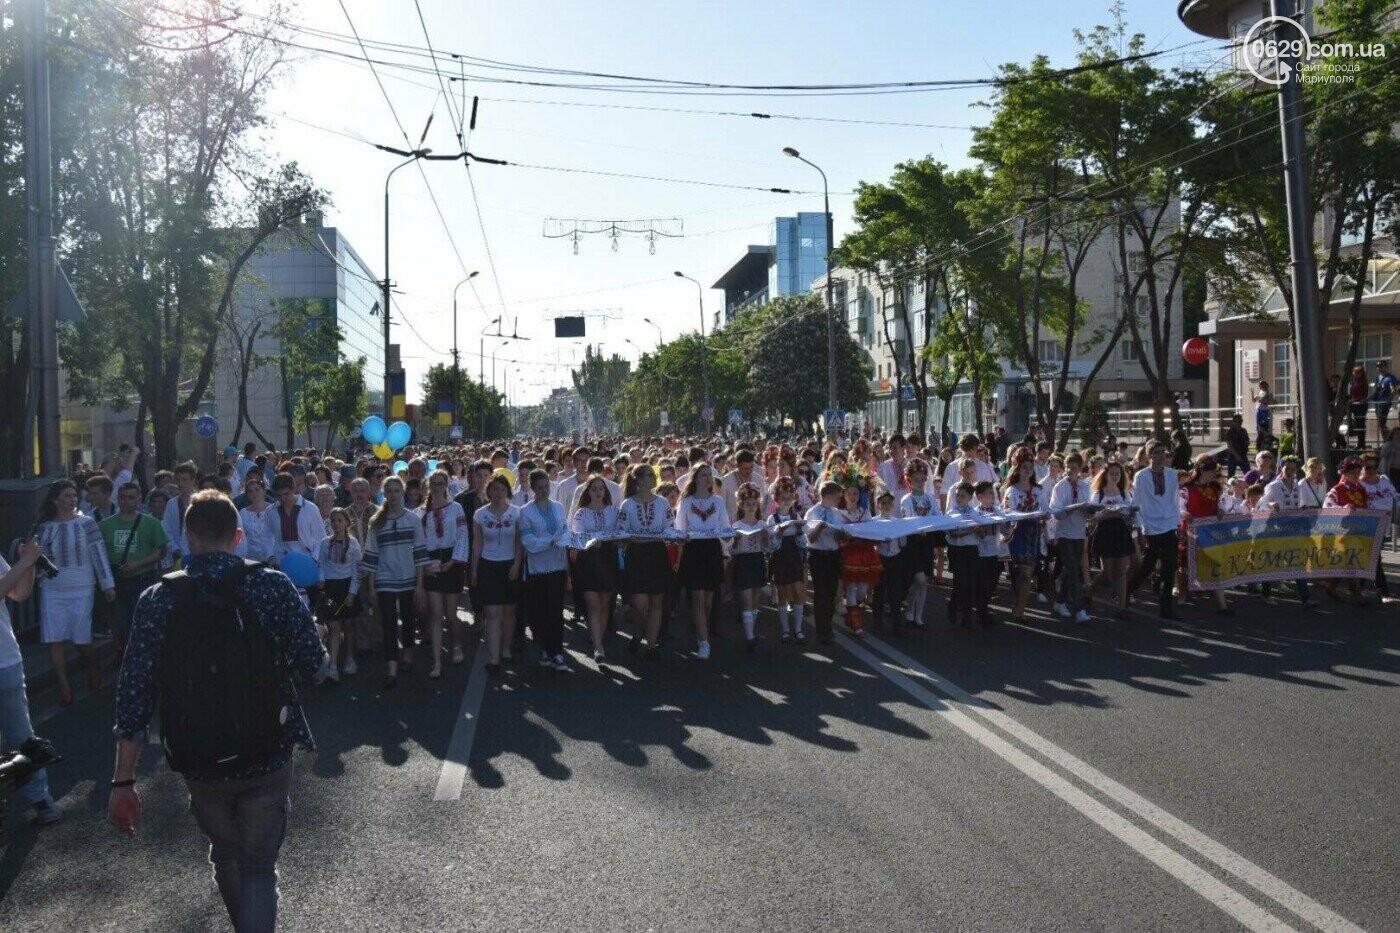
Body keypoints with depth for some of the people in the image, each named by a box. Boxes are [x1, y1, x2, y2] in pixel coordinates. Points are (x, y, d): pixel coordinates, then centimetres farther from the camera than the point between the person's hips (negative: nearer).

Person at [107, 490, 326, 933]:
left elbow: (135, 694, -10)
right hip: (268, 758, -2)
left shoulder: (157, 600, -8)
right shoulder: (273, 586, -11)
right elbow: (313, 662, -9)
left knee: (226, 854, 27)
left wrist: (123, 781, -5)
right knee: (258, 865, 12)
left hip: (200, 765, 2)